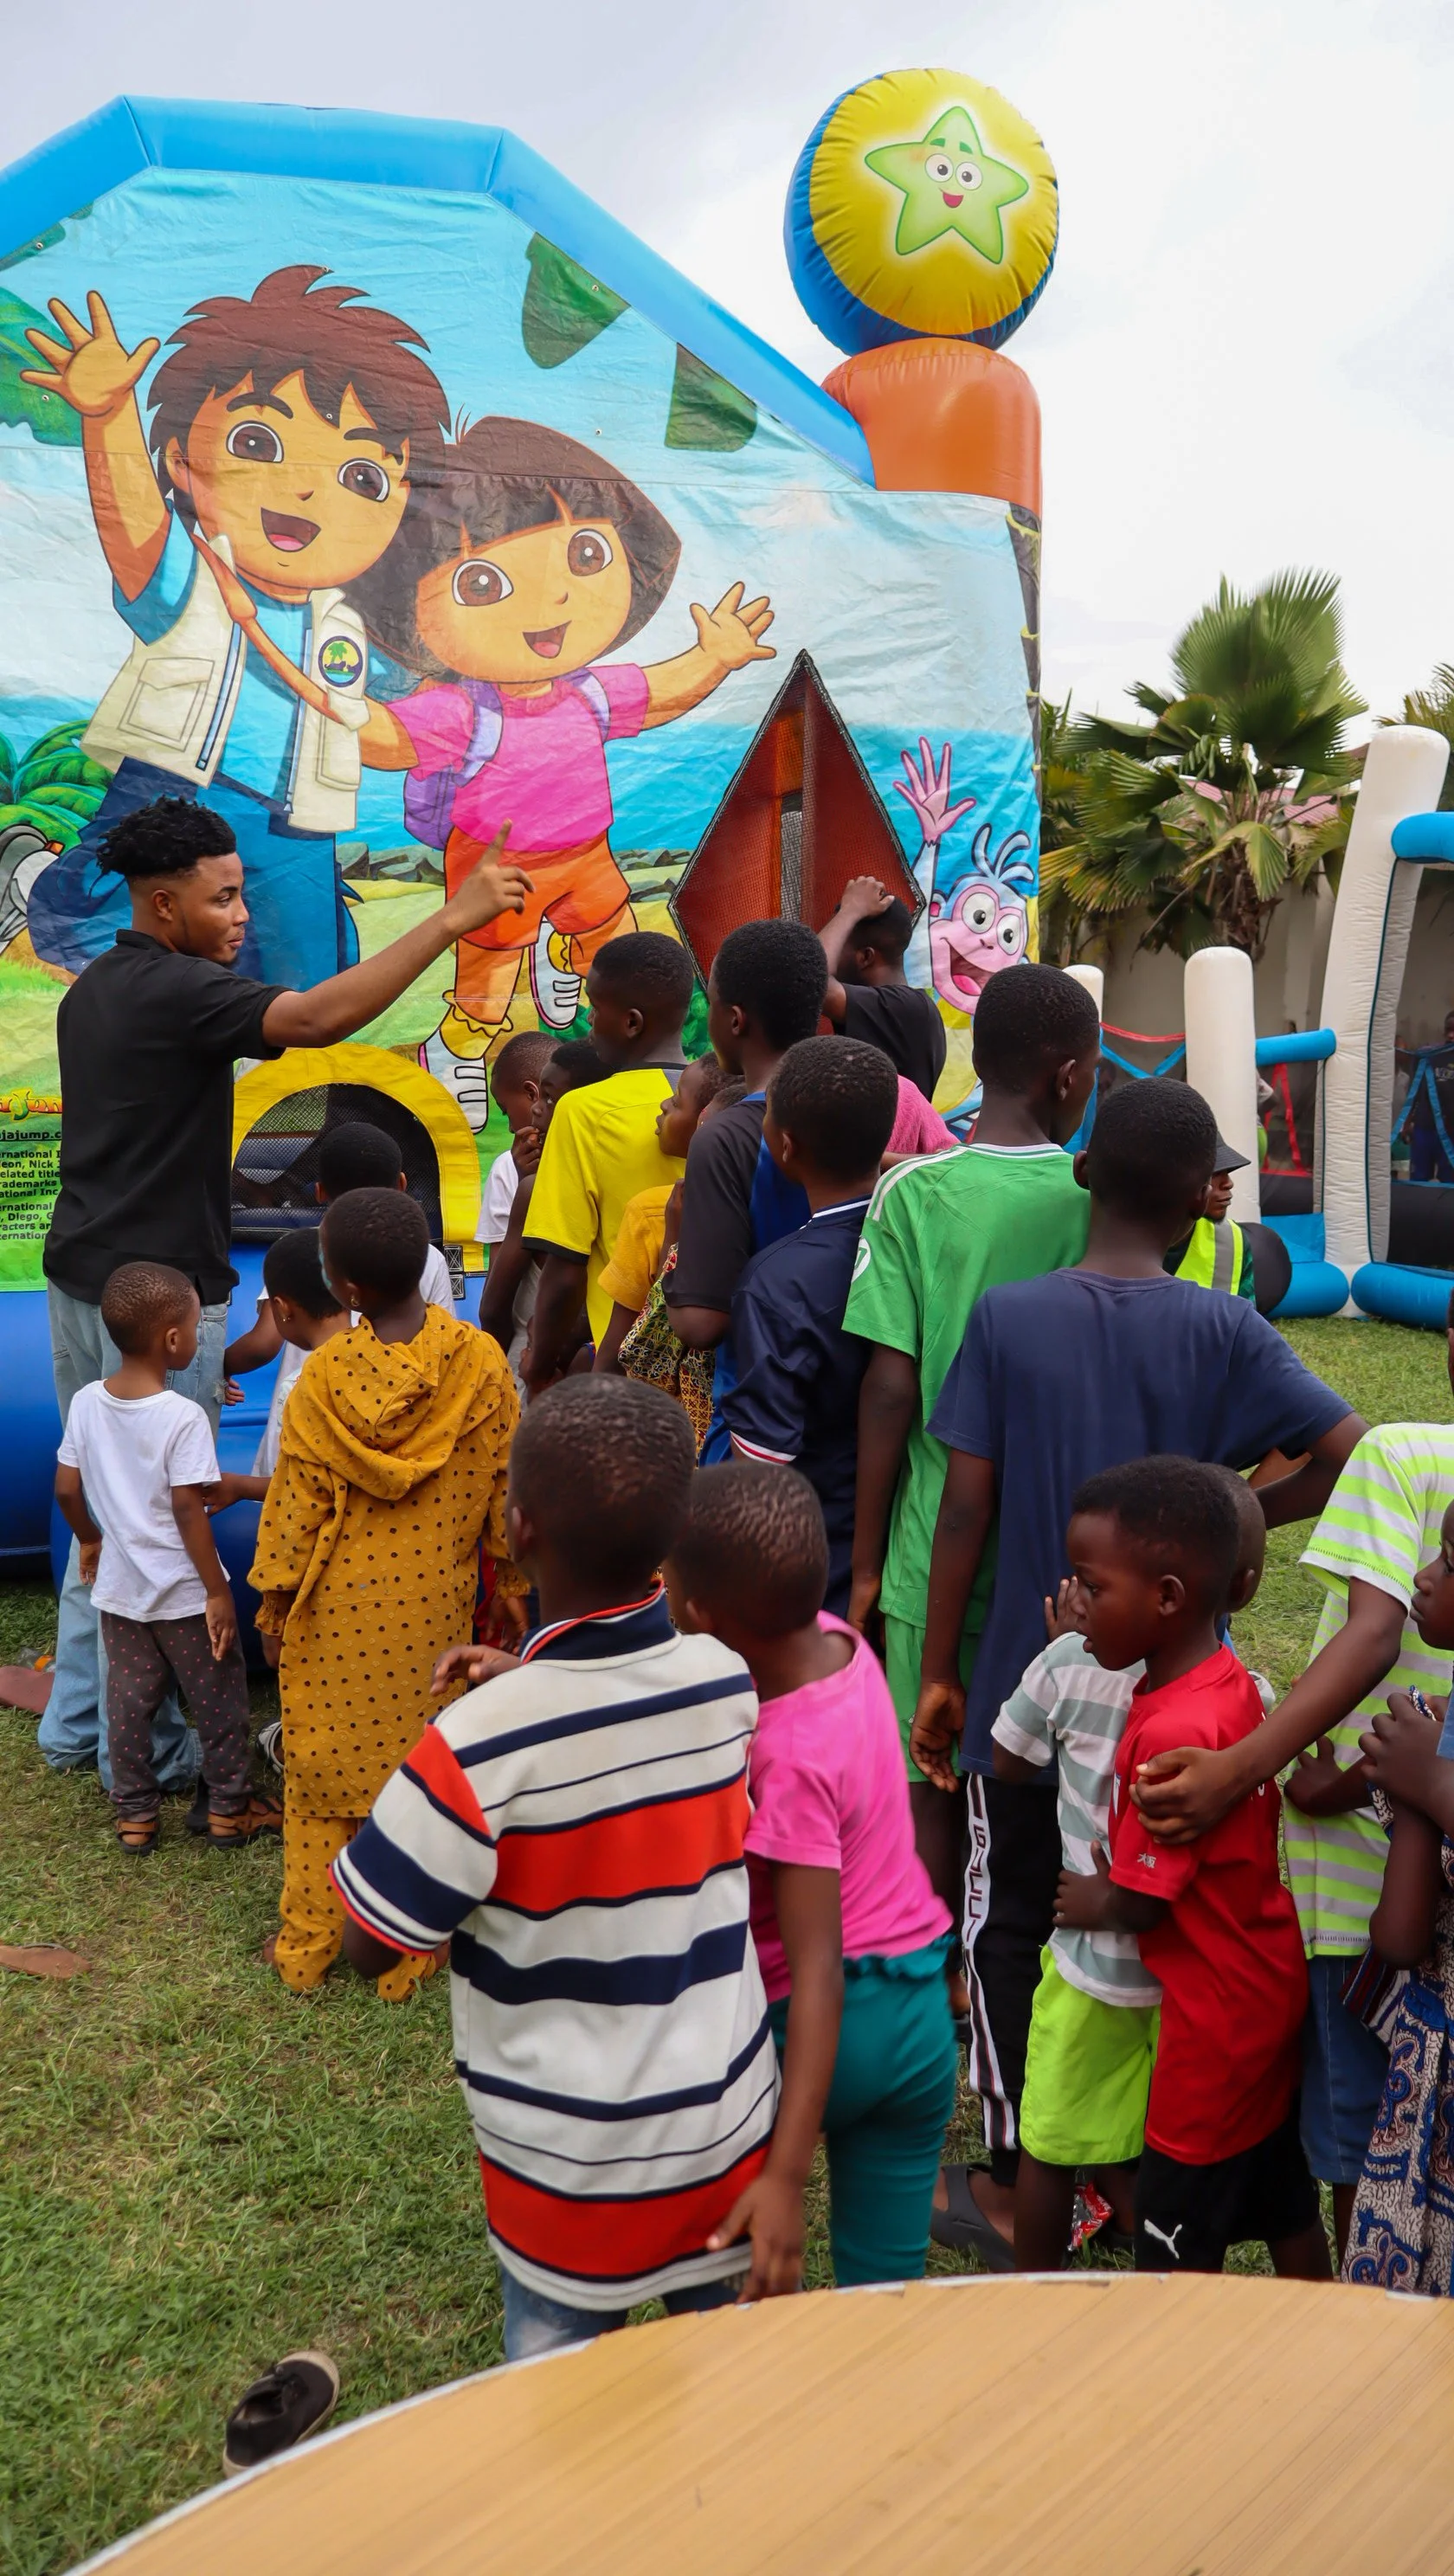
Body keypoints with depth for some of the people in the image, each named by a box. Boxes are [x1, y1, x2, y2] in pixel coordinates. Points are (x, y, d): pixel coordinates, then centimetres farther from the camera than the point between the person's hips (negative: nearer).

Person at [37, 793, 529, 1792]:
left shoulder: (91, 992, 13)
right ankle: (146, 1752, 11)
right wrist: (452, 918, -34)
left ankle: (77, 1721, 29)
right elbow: (319, 1016, -33)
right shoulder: (177, 990, -17)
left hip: (81, 1281, 9)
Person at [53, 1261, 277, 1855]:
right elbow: (188, 1510, -21)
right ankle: (229, 1809, 23)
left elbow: (66, 1489, 1)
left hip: (119, 1588, 5)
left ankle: (134, 1815, 26)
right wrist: (217, 1591, -13)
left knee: (130, 1704, 16)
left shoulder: (86, 1403, -5)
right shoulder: (183, 1417, -22)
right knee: (219, 1702, 12)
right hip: (182, 1593, -5)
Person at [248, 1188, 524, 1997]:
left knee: (325, 1768, 14)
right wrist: (511, 1578, 8)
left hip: (337, 1605, -1)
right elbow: (504, 1487, -5)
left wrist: (276, 1594, 5)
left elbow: (297, 1498, -8)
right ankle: (406, 1951, 23)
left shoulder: (325, 1375, -15)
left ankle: (310, 1945, 26)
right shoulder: (481, 1362, -13)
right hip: (431, 1604, 1)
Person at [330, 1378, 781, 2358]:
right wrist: (528, 1681, 3)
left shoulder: (482, 1745, -28)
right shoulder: (731, 1680, -12)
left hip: (573, 2157, -3)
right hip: (729, 2122, 4)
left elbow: (371, 1946, -14)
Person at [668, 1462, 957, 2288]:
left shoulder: (790, 1761, -28)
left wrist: (787, 2176, -30)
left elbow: (818, 1971, -29)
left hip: (817, 2030, -7)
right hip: (924, 2018, 7)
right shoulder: (836, 1641, -7)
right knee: (888, 2287, 17)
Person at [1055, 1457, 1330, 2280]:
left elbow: (1138, 1903, -22)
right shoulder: (1231, 1679, -5)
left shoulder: (1173, 1732, -32)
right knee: (1285, 2206, 25)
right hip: (1271, 1989, 9)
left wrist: (1089, 1898, -3)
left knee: (1178, 2252, 9)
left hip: (1216, 2018, -9)